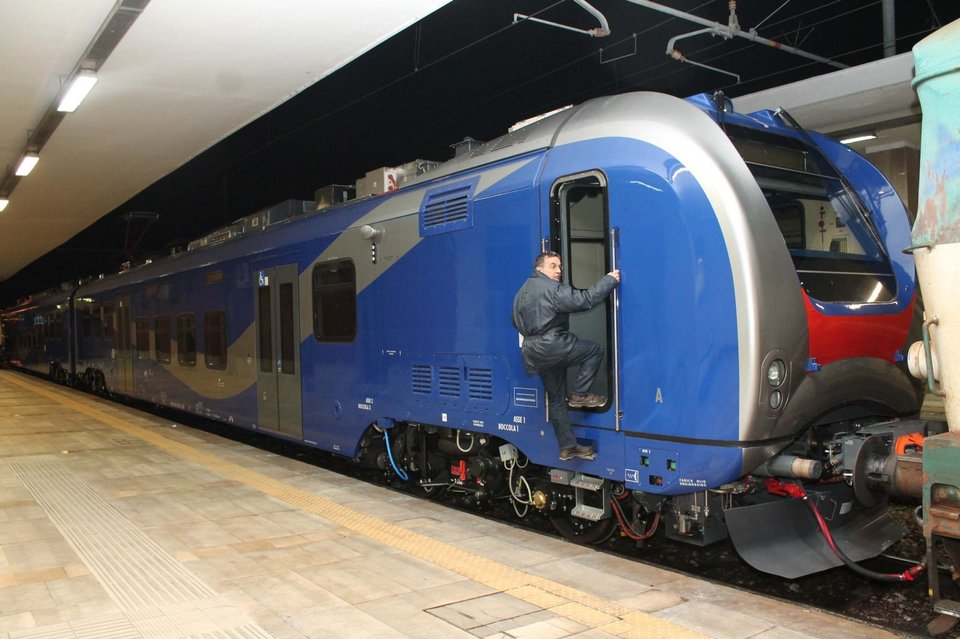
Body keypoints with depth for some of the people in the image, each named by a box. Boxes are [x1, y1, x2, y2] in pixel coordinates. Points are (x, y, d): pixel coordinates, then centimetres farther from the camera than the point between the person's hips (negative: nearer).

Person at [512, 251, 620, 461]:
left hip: (534, 354, 9)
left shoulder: (523, 292, 18)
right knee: (595, 350, 5)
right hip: (552, 347, -9)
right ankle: (580, 394, 4)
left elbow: (516, 321, 27)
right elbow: (584, 300, -20)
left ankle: (567, 447, 17)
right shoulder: (552, 288, -13)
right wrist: (609, 279, -12)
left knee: (556, 400, 13)